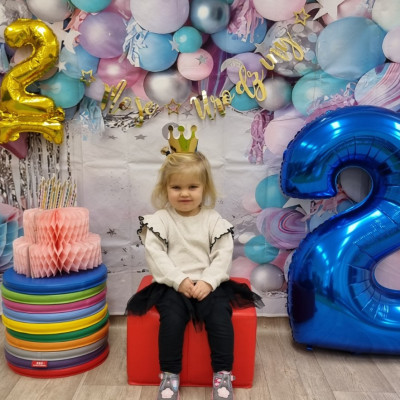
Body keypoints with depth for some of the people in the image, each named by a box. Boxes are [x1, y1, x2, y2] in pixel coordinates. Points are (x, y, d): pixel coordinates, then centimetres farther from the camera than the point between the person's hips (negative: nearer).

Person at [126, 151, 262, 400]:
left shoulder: (214, 220, 3)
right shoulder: (159, 220, 1)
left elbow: (223, 256, -2)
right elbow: (155, 255, -8)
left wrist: (208, 281, -17)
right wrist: (179, 281, -18)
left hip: (208, 284, 1)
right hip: (172, 285, 0)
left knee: (220, 315, -22)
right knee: (172, 317, -25)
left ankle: (223, 374, -6)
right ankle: (170, 375, -8)